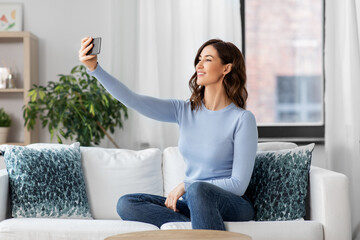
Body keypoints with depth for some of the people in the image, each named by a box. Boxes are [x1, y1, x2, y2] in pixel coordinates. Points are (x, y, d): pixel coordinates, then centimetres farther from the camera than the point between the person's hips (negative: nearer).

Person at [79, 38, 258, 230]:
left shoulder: (242, 119, -9)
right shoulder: (184, 111, 6)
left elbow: (238, 184, -12)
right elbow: (132, 100, -3)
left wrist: (186, 185, -13)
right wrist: (94, 67, -13)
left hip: (233, 205, -6)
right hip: (193, 202, 6)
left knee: (197, 189, -39)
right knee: (126, 204, -15)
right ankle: (196, 226, -23)